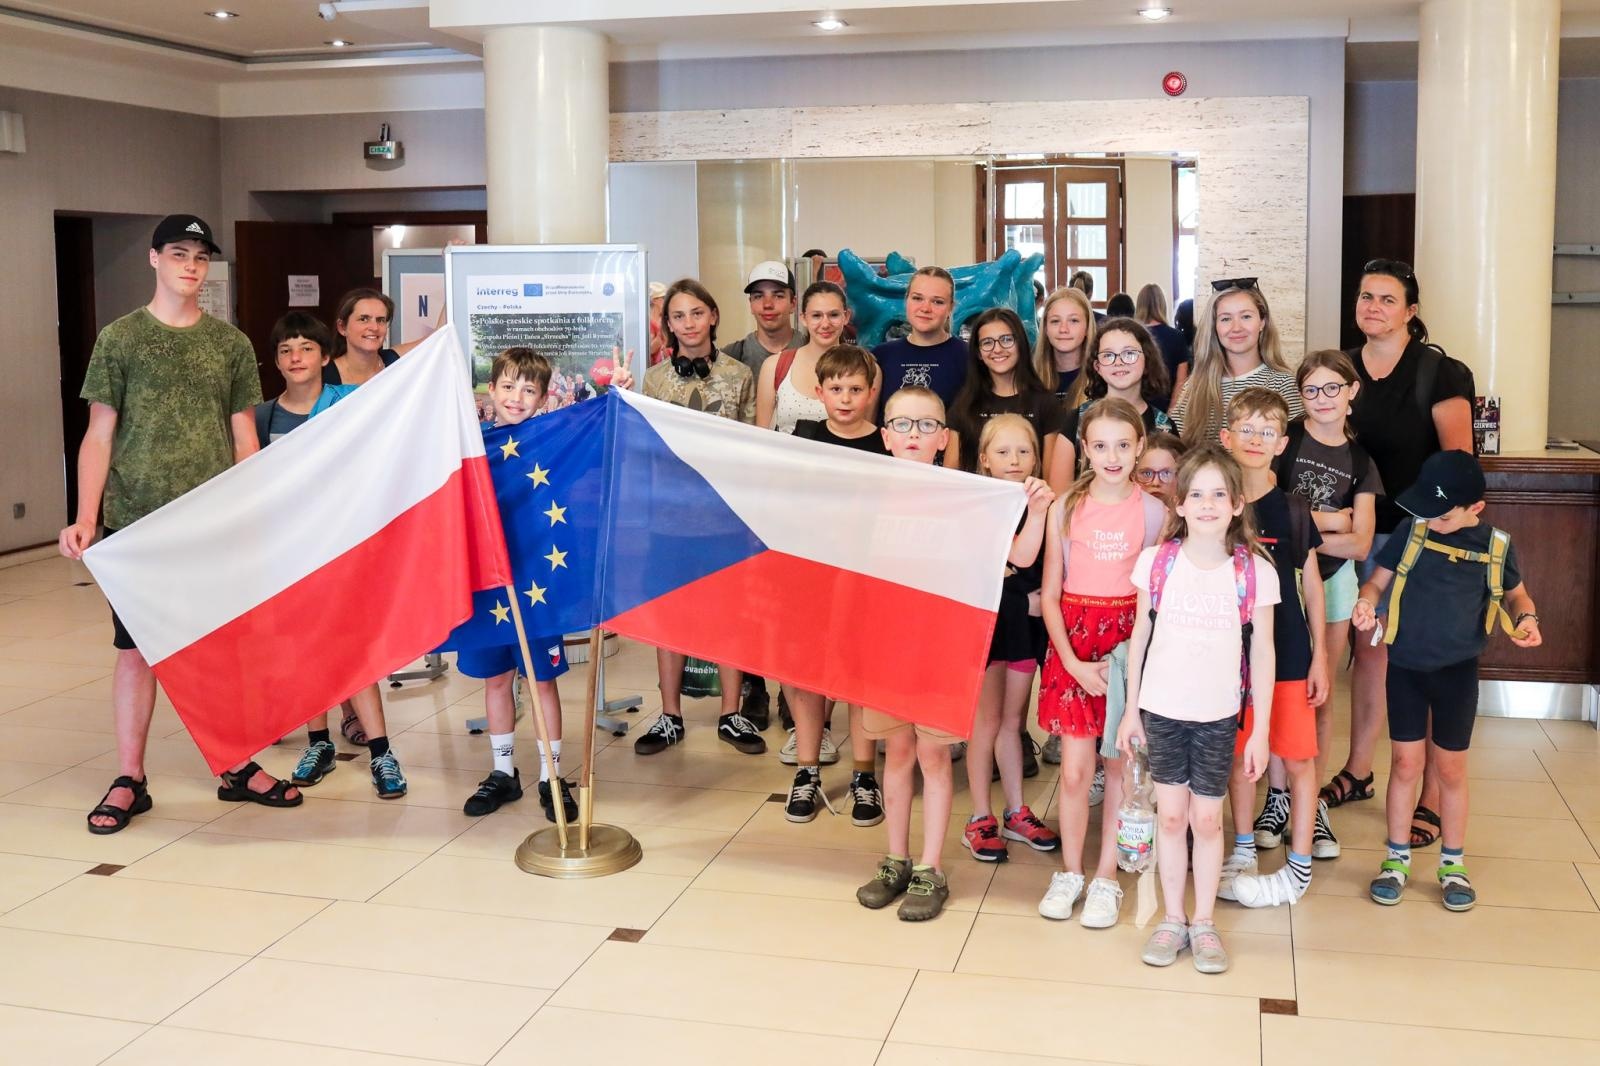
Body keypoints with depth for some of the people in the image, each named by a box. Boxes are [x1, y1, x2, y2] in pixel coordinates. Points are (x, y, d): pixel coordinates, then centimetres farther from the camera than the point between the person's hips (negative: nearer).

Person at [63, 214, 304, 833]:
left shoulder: (231, 344, 8)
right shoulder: (119, 339, 2)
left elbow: (244, 439, 10)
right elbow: (98, 436, 0)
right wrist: (85, 517, -10)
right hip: (136, 522, -2)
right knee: (136, 648, 4)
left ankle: (237, 767, 20)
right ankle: (129, 781, 14)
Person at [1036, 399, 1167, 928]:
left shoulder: (1154, 511, -1)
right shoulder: (1066, 508, 0)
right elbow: (1050, 595, 1)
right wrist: (1074, 662, -8)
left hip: (1131, 643, 0)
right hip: (1074, 640, 0)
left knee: (1119, 766, 6)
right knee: (1074, 770, 1)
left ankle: (1106, 878, 18)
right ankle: (1069, 872, 19)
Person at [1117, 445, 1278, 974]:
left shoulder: (1255, 572, -7)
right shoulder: (1156, 562, -5)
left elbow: (1262, 653, -2)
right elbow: (1140, 637, 3)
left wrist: (1260, 729, -2)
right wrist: (1131, 709, 5)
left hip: (1218, 715, -1)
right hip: (1161, 709, 1)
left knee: (1207, 819, 8)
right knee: (1170, 816, 9)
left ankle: (1204, 923, 23)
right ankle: (1172, 920, 23)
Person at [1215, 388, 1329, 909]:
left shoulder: (1293, 510, -4)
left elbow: (1311, 584, 2)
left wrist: (1320, 655, 0)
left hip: (1287, 651, -1)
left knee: (1298, 757, 3)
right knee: (1238, 752, 13)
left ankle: (1299, 865, 14)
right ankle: (1244, 847, 29)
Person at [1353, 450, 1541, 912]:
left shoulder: (1495, 545, -5)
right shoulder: (1411, 531, -6)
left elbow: (1516, 594, 11)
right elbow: (1377, 580, 0)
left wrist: (1527, 618, -11)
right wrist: (1366, 602, -22)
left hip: (1458, 671, 0)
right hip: (1406, 666, 0)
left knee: (1451, 769, 9)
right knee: (1405, 764, 7)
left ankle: (1452, 864, 25)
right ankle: (1397, 858, 21)